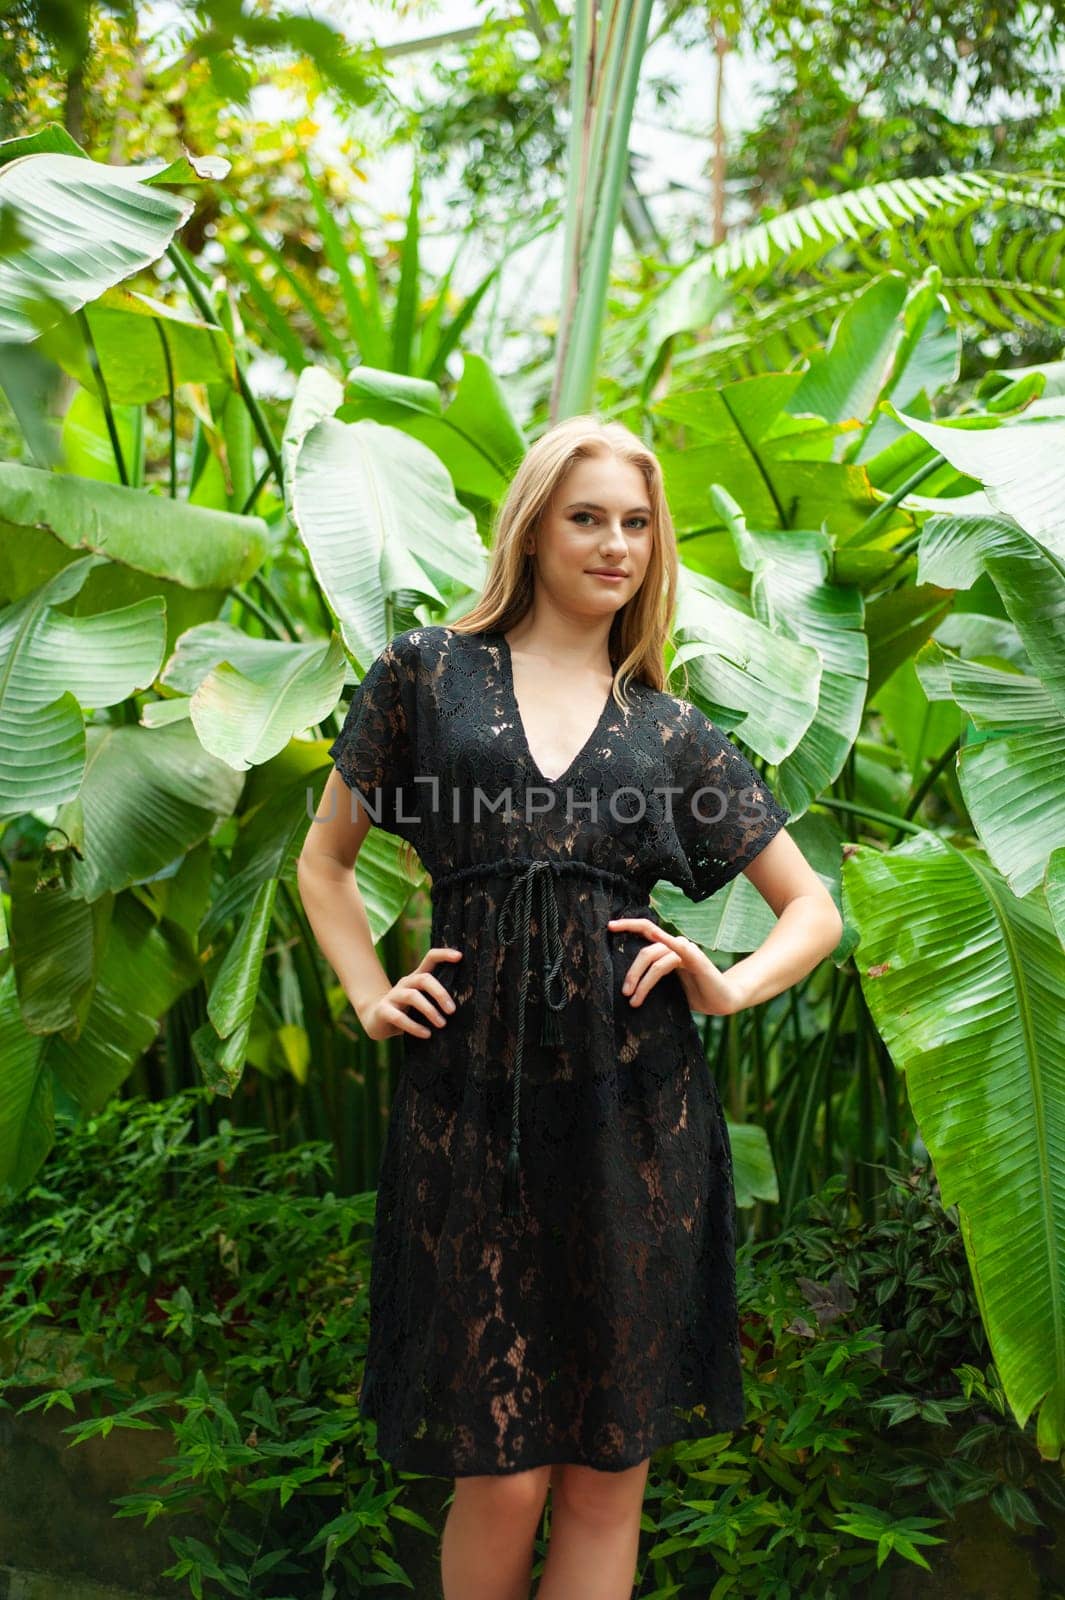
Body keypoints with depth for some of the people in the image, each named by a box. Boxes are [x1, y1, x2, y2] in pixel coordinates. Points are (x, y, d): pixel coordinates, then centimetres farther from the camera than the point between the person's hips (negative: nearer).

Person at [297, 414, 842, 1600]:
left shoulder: (673, 731, 11)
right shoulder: (427, 671, 8)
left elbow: (814, 908, 16)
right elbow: (325, 861, 17)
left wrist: (730, 987, -2)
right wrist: (371, 995, 3)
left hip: (635, 1102, 2)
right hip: (470, 1099, -1)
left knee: (607, 1473, 8)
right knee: (503, 1476, 2)